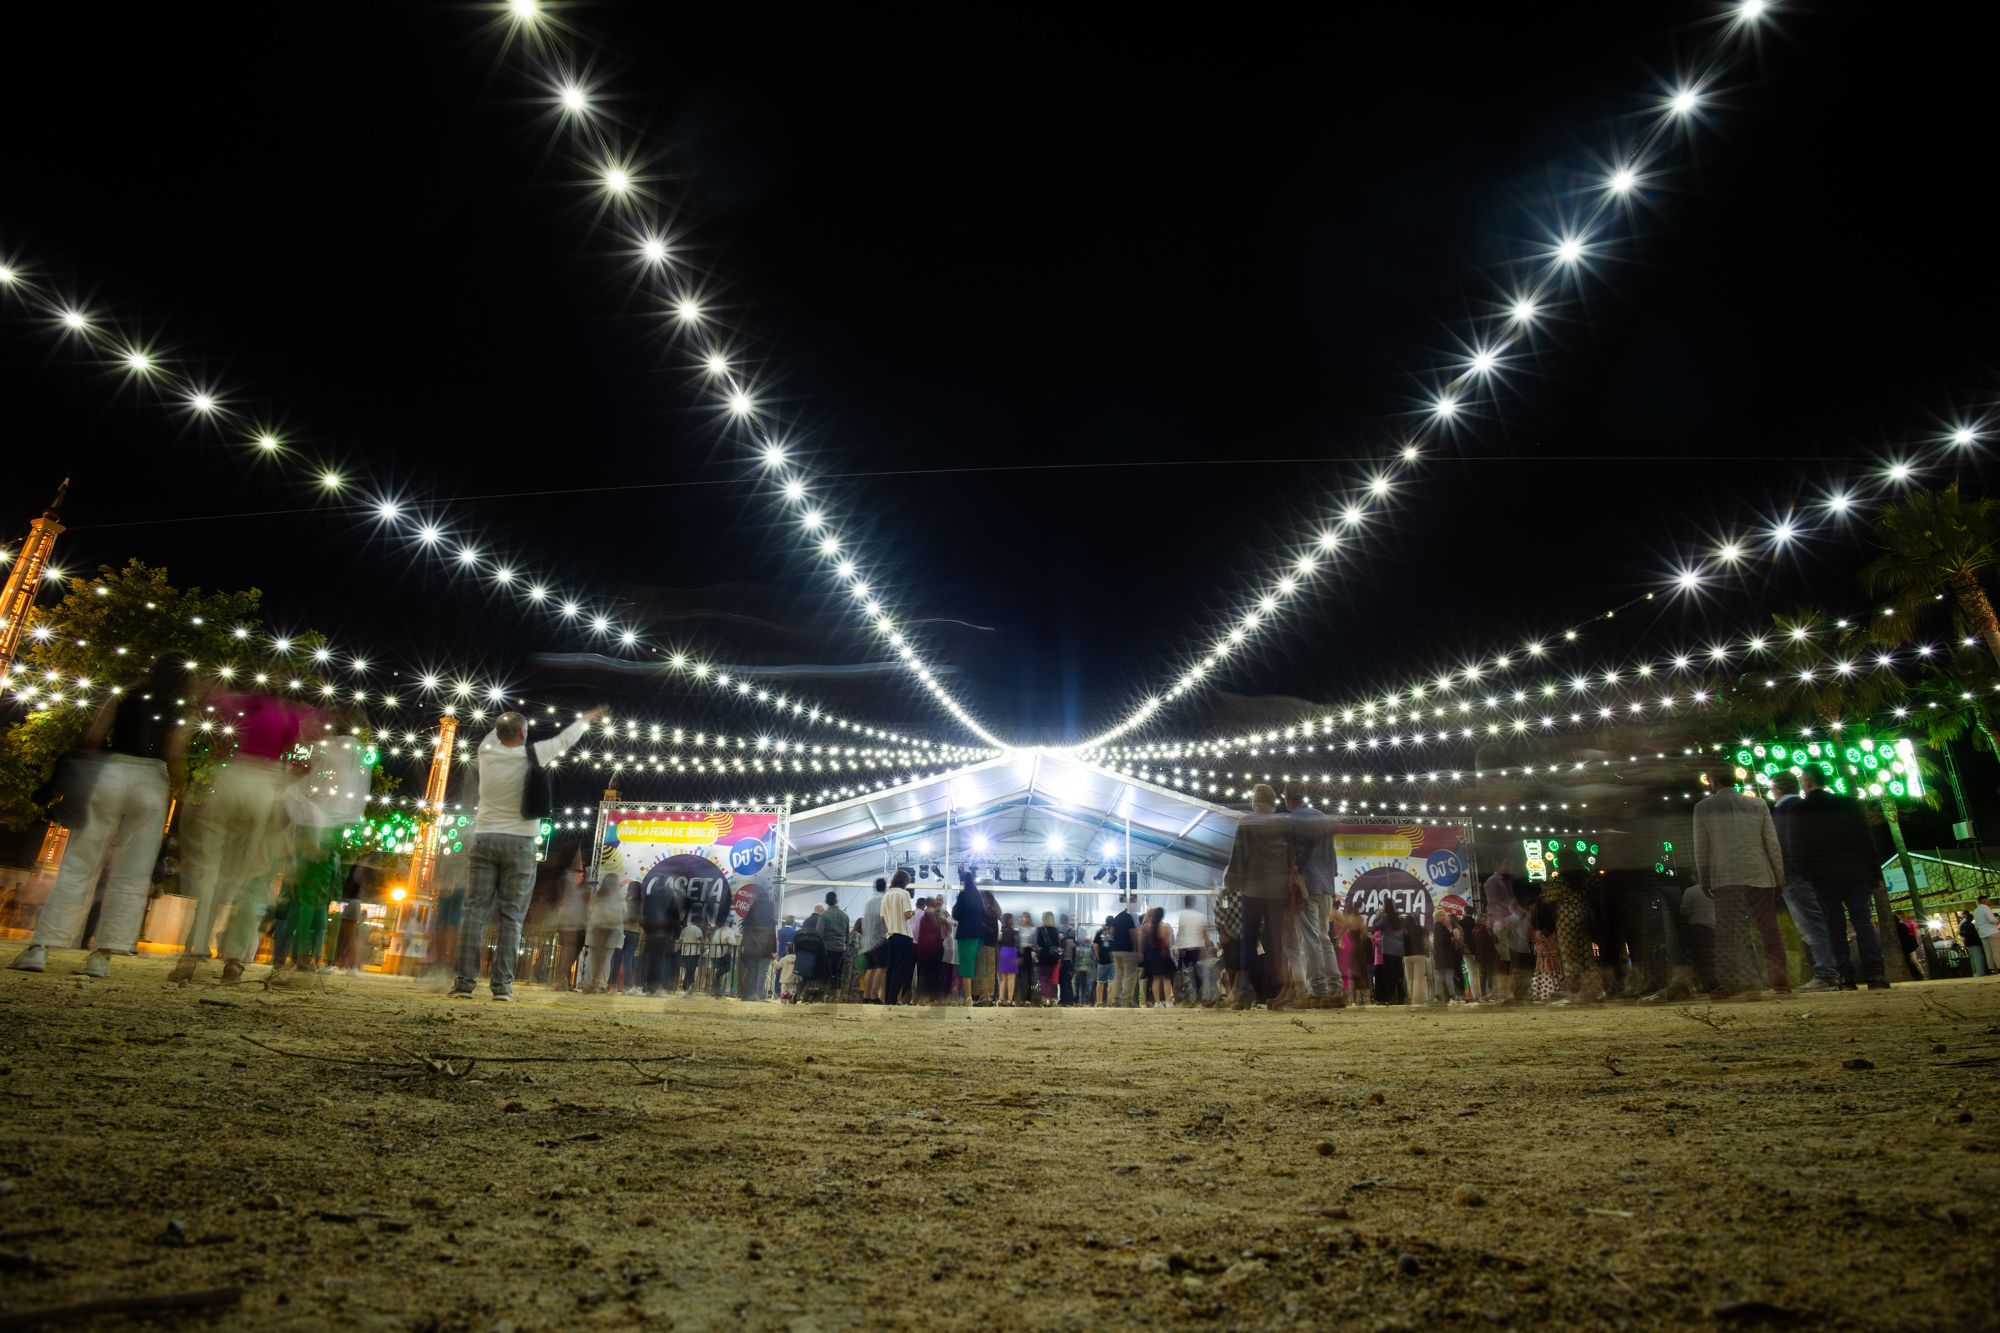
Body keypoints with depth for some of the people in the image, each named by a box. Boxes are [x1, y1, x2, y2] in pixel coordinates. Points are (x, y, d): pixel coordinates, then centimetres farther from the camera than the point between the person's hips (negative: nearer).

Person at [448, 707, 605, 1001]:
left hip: (484, 841, 2)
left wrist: (506, 722, 48)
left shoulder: (486, 753, 2)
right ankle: (502, 985, -2)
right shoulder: (533, 754, -4)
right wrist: (587, 718, 32)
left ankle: (465, 982, -2)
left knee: (475, 913, 1)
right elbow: (565, 739, 14)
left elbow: (494, 735, 26)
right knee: (511, 917, 0)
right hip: (519, 844, -2)